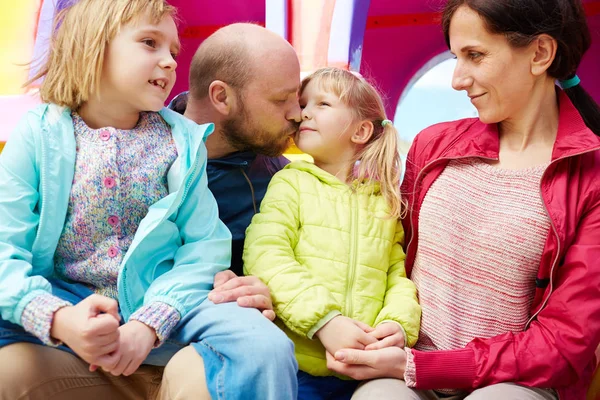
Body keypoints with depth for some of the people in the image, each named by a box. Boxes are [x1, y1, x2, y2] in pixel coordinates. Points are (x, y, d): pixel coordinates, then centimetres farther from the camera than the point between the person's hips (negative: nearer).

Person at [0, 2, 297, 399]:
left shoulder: (183, 140, 6)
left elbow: (205, 243, -2)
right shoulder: (39, 135, 1)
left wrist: (150, 322, -19)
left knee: (264, 348, -27)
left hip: (157, 301, 1)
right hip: (60, 302, 0)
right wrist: (57, 319, -27)